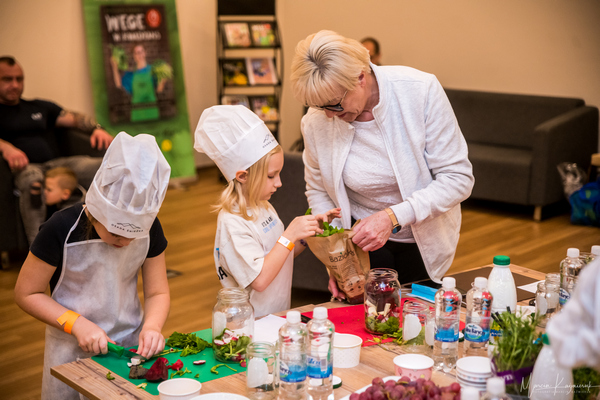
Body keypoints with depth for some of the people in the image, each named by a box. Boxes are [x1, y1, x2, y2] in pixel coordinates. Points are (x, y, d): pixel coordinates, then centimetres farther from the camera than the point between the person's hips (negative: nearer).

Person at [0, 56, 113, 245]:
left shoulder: (40, 107, 29)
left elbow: (73, 118, 18)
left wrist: (96, 128, -4)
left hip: (57, 164, 4)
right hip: (25, 168, -4)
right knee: (33, 182, -43)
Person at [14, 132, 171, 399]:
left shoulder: (149, 229, -10)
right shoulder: (62, 230, -19)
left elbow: (157, 292, -2)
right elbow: (26, 293, -11)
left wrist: (152, 327, -21)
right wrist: (77, 323, -22)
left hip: (132, 345, 3)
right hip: (72, 352, -2)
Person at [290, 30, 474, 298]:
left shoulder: (421, 91, -25)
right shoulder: (316, 122, -17)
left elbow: (458, 178, -21)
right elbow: (318, 190, 2)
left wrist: (393, 216, -32)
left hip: (424, 242, 0)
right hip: (362, 238, 1)